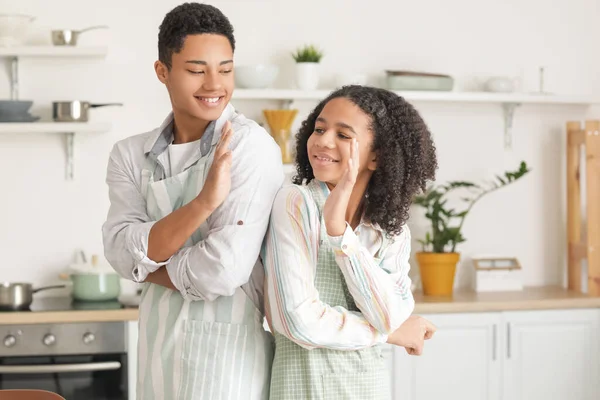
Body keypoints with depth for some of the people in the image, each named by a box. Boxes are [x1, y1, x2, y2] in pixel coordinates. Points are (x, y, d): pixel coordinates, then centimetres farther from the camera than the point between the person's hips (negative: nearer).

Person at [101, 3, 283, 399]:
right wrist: (202, 203, -25)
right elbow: (122, 253, -11)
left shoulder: (250, 144, -14)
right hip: (158, 350, 5)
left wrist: (146, 264, -5)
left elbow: (225, 271, -22)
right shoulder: (131, 155, 3)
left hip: (228, 351, -5)